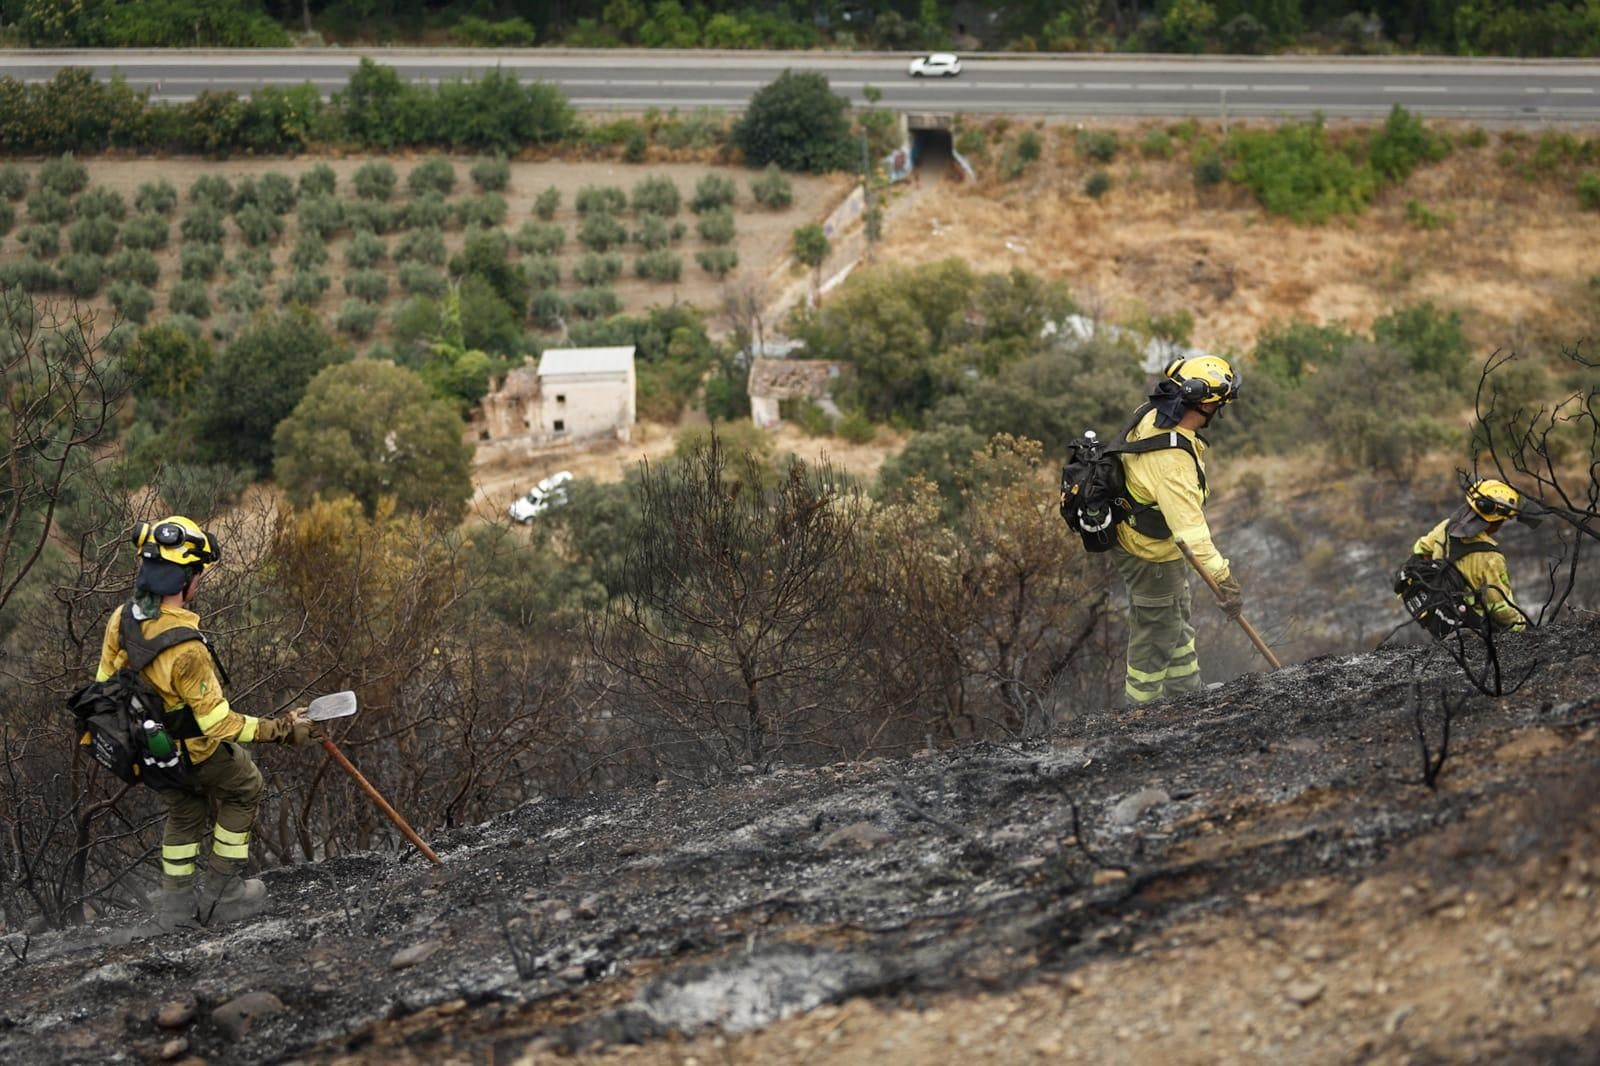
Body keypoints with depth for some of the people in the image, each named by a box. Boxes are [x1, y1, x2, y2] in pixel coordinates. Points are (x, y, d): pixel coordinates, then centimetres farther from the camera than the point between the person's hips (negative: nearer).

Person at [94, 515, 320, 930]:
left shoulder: (122, 619, -17)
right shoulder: (185, 647, -39)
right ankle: (220, 894, 28)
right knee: (243, 789, 23)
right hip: (196, 754, -6)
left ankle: (177, 904, 37)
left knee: (184, 812, 30)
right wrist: (281, 730, -21)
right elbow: (218, 722, -31)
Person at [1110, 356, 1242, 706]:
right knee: (1156, 637, 11)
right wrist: (1224, 579, -38)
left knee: (1177, 623, 27)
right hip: (1152, 558, -9)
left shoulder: (1149, 416, -12)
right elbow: (1191, 532, -41)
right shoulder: (1173, 461, -40)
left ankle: (1187, 694, 43)